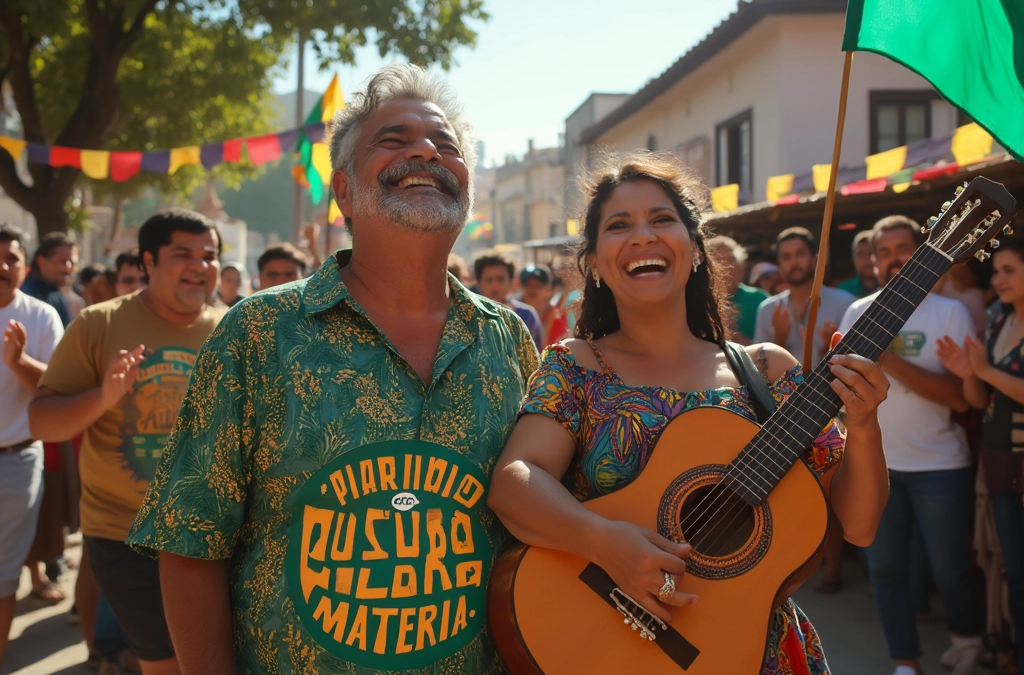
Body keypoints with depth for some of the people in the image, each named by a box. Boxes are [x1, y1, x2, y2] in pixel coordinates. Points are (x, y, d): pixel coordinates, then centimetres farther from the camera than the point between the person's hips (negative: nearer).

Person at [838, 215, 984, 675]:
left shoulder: (949, 312, -7)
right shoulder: (858, 313, 5)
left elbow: (960, 396, -16)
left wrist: (892, 361, -23)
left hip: (938, 465, -3)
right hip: (874, 463, 3)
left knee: (949, 569, 5)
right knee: (885, 568, 7)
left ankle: (968, 638, 35)